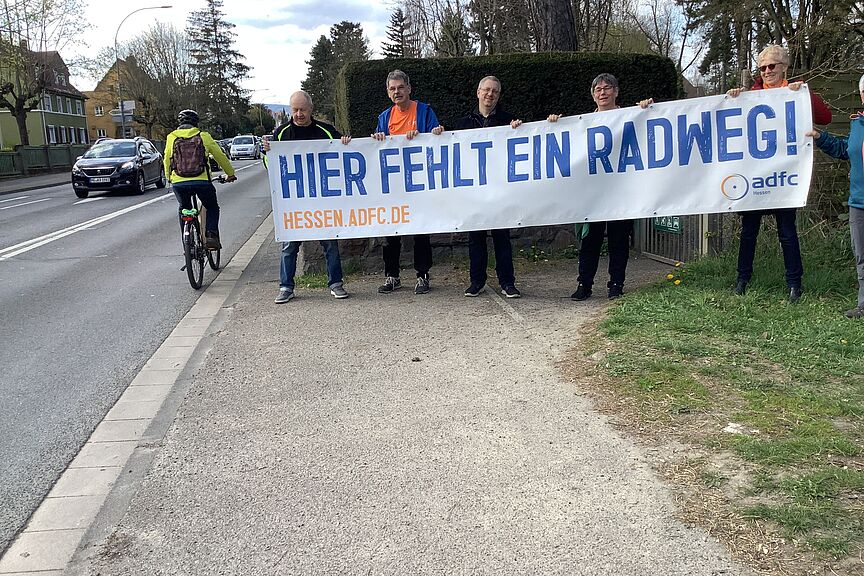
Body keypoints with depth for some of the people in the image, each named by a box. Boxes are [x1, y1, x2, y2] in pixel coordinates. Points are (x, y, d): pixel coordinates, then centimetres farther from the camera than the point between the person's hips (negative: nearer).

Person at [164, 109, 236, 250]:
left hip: (179, 183, 2)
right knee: (212, 208, 21)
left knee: (184, 209, 26)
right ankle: (211, 235, -1)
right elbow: (220, 156, 13)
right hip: (202, 181, -1)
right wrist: (230, 174, 27)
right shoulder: (203, 136, 6)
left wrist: (169, 178, 35)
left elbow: (166, 161, 18)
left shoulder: (171, 137, 10)